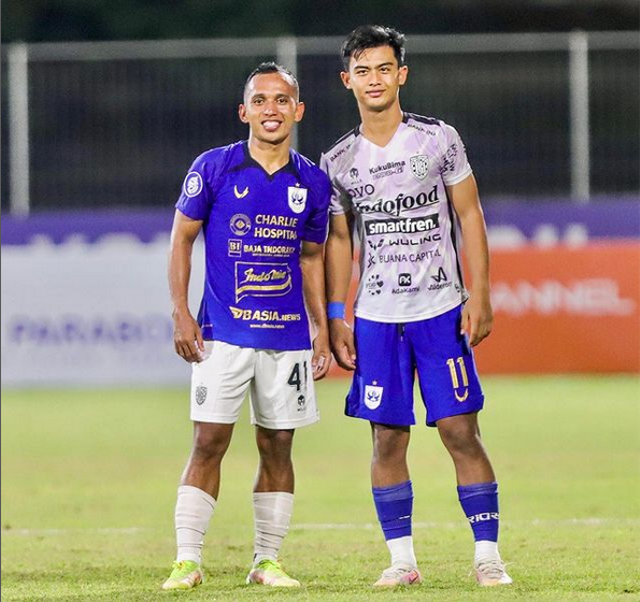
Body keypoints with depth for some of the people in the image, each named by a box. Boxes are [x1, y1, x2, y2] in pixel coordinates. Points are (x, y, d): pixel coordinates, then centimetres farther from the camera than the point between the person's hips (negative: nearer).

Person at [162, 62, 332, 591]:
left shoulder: (312, 183, 7)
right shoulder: (214, 168, -2)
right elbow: (181, 239, 3)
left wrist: (323, 328, 12)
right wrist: (181, 314, -5)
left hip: (288, 337, 3)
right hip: (224, 333, -3)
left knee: (277, 447, 5)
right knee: (209, 442, -7)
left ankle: (268, 560, 13)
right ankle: (188, 559, -3)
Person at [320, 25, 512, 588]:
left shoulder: (439, 139, 0)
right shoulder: (339, 161, 6)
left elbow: (470, 217, 1)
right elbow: (339, 242, 12)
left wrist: (479, 296, -6)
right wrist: (336, 318, 5)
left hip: (441, 311, -2)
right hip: (375, 319, 2)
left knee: (461, 432, -6)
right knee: (388, 439, 1)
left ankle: (488, 555, -1)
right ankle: (402, 558, 8)